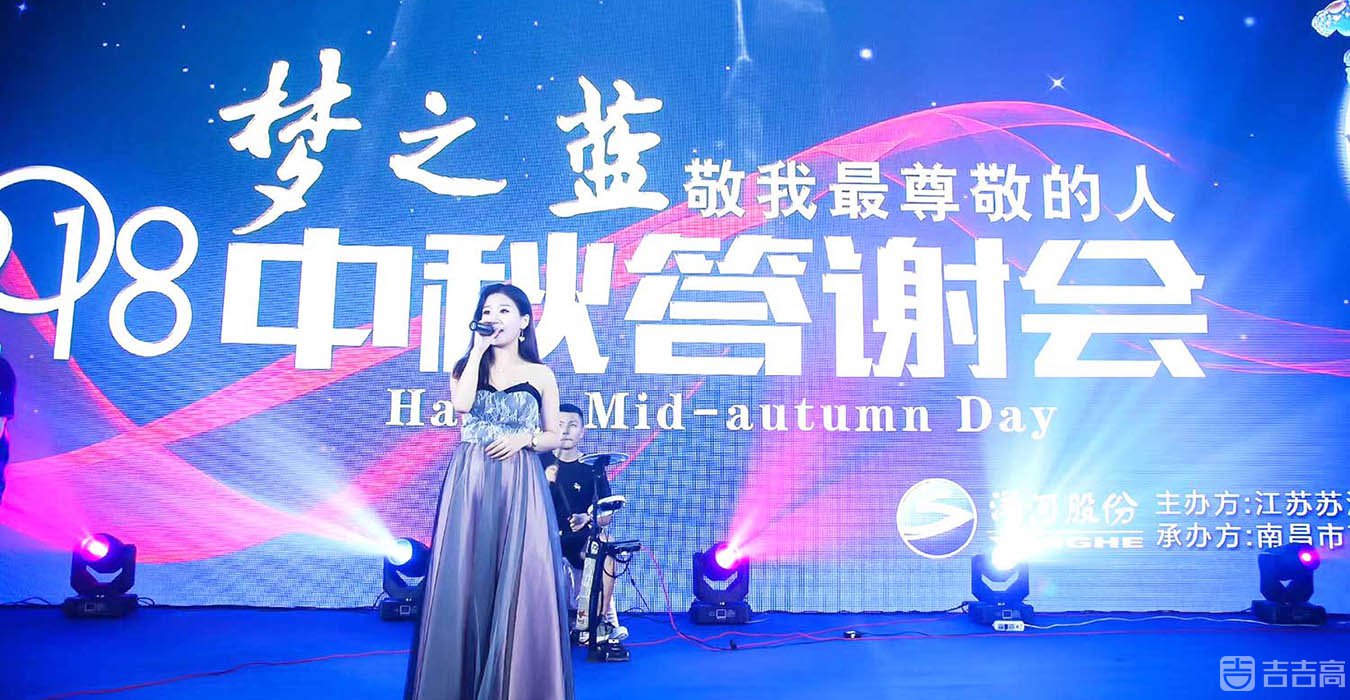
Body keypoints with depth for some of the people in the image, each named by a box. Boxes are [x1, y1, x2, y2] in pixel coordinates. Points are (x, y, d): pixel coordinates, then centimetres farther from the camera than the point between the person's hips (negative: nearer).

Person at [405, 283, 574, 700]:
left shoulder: (540, 375, 9)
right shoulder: (468, 366, 12)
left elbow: (553, 438, 11)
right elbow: (461, 403, -11)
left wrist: (524, 438, -9)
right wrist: (478, 350, -5)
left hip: (519, 486, -1)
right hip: (470, 482, 1)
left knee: (519, 583, -4)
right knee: (466, 580, -1)